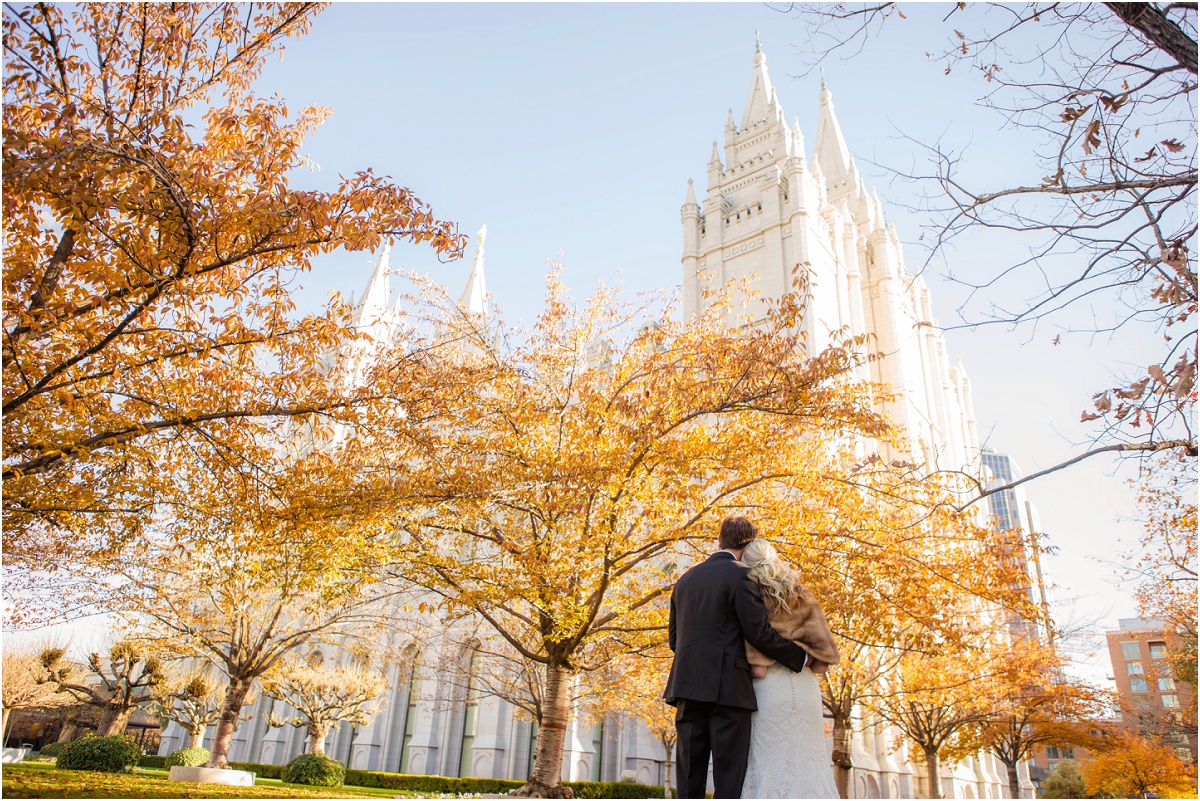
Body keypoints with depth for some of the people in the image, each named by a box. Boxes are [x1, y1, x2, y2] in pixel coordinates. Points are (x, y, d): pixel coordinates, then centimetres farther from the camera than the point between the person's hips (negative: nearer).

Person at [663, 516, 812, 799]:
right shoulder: (740, 576, -5)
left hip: (688, 685, 6)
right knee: (729, 776, -1)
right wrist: (802, 658, 1)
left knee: (690, 776, 7)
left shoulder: (685, 579, 15)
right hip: (727, 686, -6)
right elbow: (759, 633, -10)